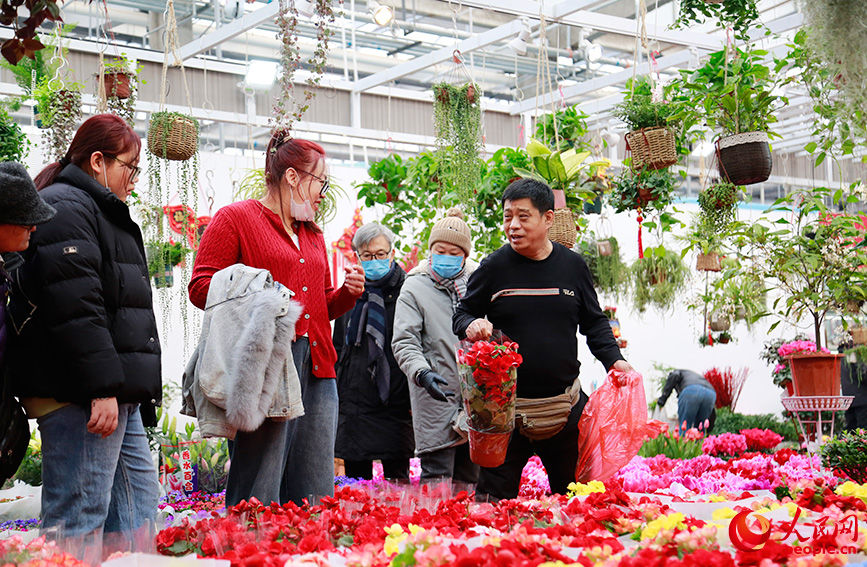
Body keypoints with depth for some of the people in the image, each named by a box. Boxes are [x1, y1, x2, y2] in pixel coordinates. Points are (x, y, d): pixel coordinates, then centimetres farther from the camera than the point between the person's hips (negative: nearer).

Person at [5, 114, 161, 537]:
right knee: (79, 518, -9)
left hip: (115, 392, 11)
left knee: (139, 502, 12)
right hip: (79, 393, -11)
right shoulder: (65, 207, -10)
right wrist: (102, 388, -24)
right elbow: (75, 308, -21)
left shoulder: (102, 213, 24)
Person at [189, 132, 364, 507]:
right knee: (259, 494, -9)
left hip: (316, 367, 7)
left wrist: (348, 293, 10)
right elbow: (201, 287, -4)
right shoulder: (236, 218, 3)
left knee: (315, 495, 6)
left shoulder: (312, 234, 26)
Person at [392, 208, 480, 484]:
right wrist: (422, 373, -24)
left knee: (470, 478, 9)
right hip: (436, 400, -4)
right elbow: (404, 342, -7)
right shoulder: (414, 288, 1)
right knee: (437, 482, -7)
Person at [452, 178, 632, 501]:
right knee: (494, 499, 2)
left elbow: (594, 323, 13)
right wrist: (470, 326, -16)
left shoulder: (573, 266, 4)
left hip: (565, 405, 2)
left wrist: (613, 359, -2)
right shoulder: (493, 268, -1)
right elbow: (463, 314, 8)